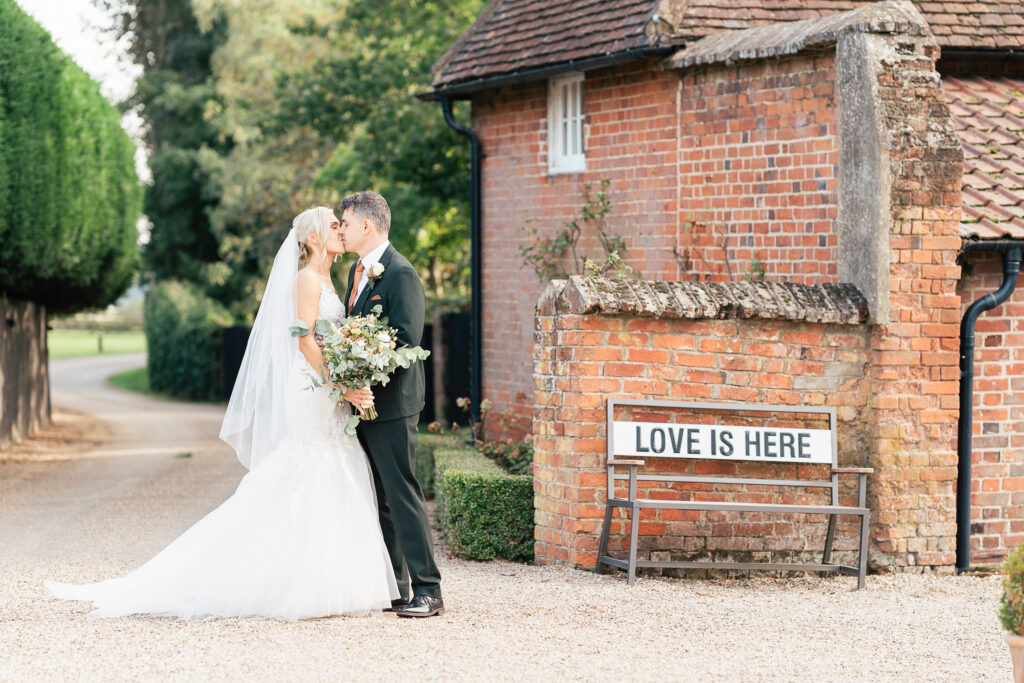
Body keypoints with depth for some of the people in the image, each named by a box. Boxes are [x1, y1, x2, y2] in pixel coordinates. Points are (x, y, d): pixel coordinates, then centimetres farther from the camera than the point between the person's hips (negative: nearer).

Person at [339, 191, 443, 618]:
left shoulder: (400, 274, -14)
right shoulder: (357, 271, 15)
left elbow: (407, 341, -20)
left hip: (392, 403, -9)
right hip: (362, 401, 9)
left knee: (402, 495, -8)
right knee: (379, 498, 12)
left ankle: (427, 591, -5)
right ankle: (393, 586, 19)